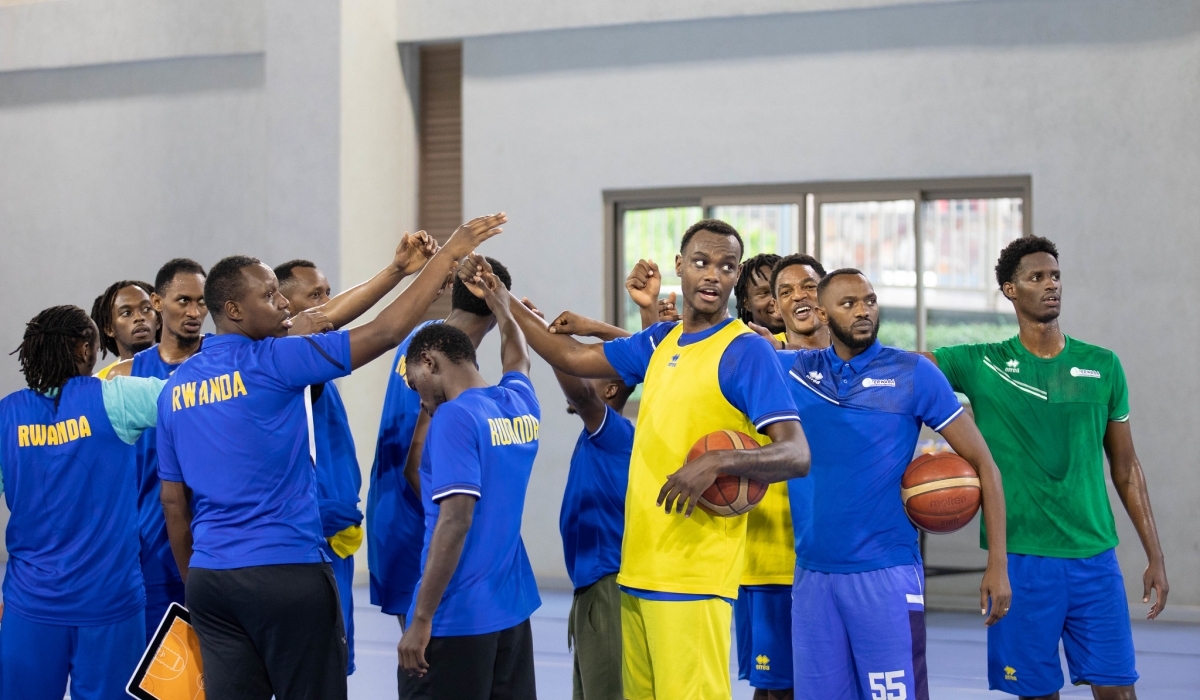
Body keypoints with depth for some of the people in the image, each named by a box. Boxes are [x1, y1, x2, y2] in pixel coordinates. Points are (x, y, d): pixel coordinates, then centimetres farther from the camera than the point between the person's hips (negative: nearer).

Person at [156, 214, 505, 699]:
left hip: (208, 579, 6)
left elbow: (173, 504, 12)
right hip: (287, 571, -6)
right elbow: (385, 332, -11)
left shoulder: (175, 387, 9)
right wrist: (449, 252, -6)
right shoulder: (270, 362, -9)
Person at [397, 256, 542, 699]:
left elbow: (456, 520, -19)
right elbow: (518, 360, 35)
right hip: (513, 610, 8)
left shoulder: (454, 418, -11)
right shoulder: (521, 407, 10)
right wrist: (499, 304, 45)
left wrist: (421, 619, -18)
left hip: (457, 617, -8)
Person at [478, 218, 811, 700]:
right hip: (637, 569, 7)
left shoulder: (746, 352, -6)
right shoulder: (660, 343, 16)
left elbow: (796, 456, -13)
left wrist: (719, 462, -28)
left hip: (693, 576, -7)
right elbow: (572, 359, 26)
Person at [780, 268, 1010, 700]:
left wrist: (997, 563, -6)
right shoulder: (792, 370, 7)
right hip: (812, 572, 3)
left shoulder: (913, 373, -2)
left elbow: (982, 462, 0)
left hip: (887, 573, -3)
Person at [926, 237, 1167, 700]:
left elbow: (1125, 467, 11)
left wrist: (1155, 557, 9)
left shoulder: (1102, 366, 7)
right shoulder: (980, 366, 2)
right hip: (1019, 557, -1)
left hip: (1094, 557, 2)